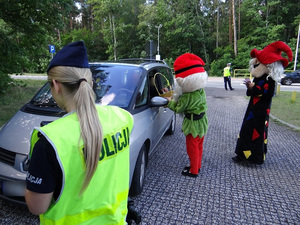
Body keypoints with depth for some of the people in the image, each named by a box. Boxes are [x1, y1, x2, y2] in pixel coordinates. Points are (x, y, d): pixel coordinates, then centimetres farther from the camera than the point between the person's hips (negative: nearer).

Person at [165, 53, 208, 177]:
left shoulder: (187, 96, -27)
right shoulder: (201, 90, 0)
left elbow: (178, 109, -17)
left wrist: (170, 101, 0)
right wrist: (174, 100, 2)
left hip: (193, 124, -9)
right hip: (202, 121, 9)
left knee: (192, 148, 7)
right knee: (199, 146, 21)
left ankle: (193, 171, 22)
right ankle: (197, 166, 39)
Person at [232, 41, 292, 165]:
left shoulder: (270, 79, -13)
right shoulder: (258, 78, 13)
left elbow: (268, 93, -26)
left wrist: (253, 87, -21)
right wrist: (250, 88, -5)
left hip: (261, 112, -9)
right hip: (252, 109, 9)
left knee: (257, 133, -2)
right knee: (246, 131, 12)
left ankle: (257, 158, 12)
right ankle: (243, 154, 22)